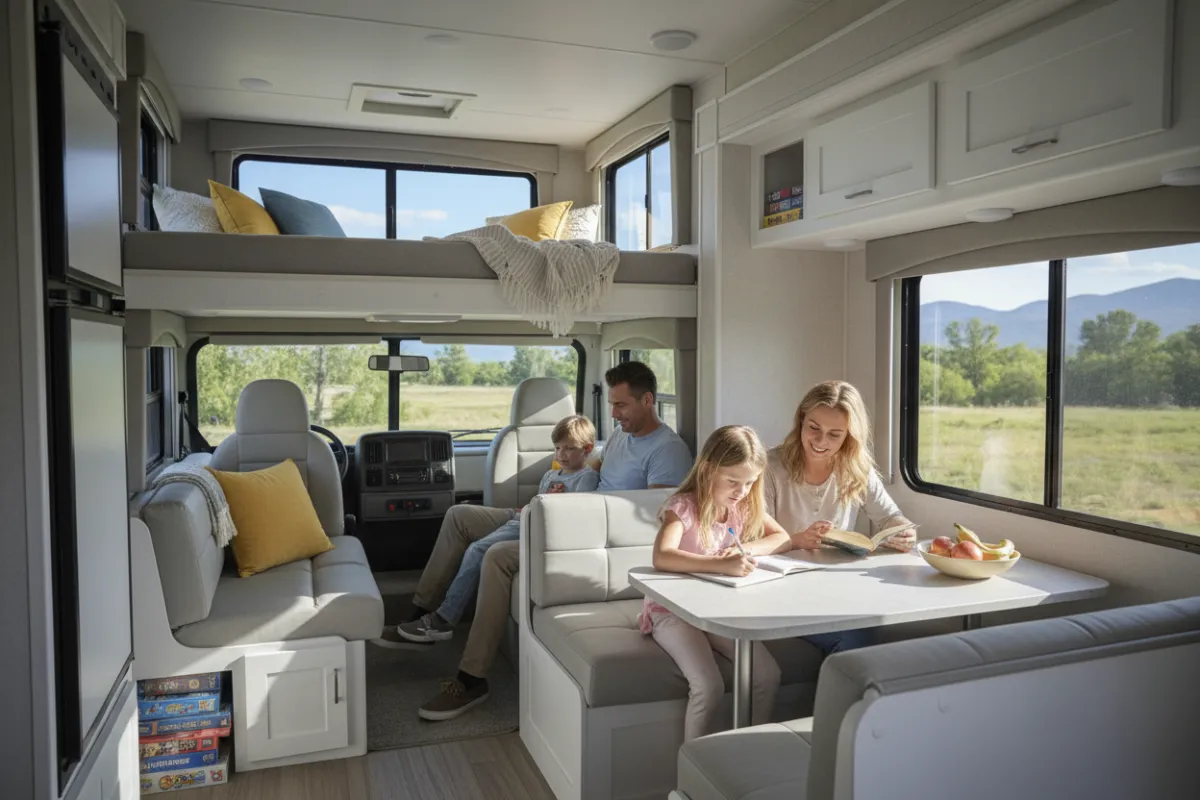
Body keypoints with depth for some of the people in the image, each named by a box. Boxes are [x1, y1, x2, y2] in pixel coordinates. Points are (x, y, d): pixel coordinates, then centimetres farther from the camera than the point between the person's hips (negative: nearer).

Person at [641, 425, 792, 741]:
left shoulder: (746, 506, 0)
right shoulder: (683, 507, -21)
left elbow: (784, 539, 4)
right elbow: (662, 557, -37)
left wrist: (746, 549, -16)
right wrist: (721, 564, -48)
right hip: (673, 610, -6)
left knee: (768, 674, -11)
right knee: (709, 686, -24)